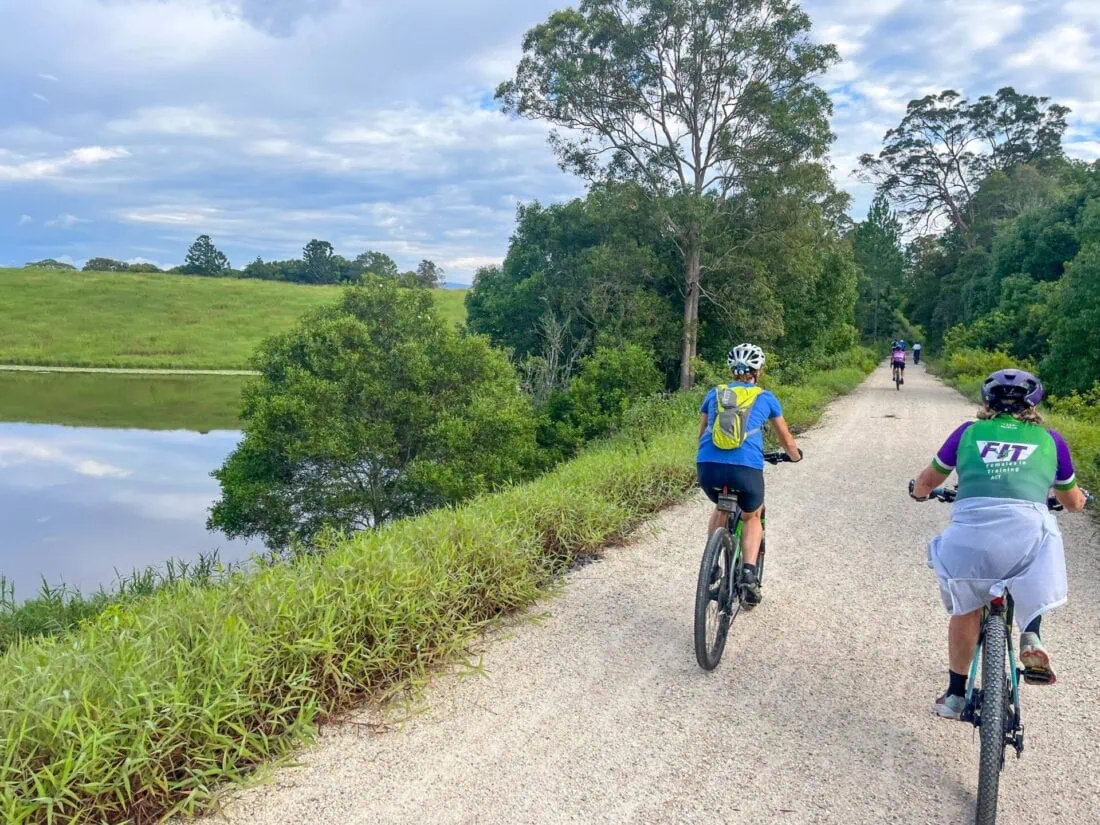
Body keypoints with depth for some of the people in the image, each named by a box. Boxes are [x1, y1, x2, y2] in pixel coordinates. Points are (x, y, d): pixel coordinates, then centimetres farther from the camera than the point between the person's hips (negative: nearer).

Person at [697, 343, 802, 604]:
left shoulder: (714, 393, 21)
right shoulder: (765, 397, 17)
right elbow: (785, 439, 30)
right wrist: (795, 455, 51)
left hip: (707, 466, 2)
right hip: (746, 468, -2)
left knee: (721, 507, 34)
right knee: (752, 516, 27)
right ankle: (749, 572, 8)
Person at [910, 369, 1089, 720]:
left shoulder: (968, 432, 20)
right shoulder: (1049, 439, 21)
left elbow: (927, 481, 31)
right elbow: (1074, 503, 35)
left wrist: (919, 491, 54)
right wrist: (1080, 498, 58)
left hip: (971, 525, 0)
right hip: (1028, 527, 0)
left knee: (965, 610, 22)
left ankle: (955, 696, 29)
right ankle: (1031, 637, 15)